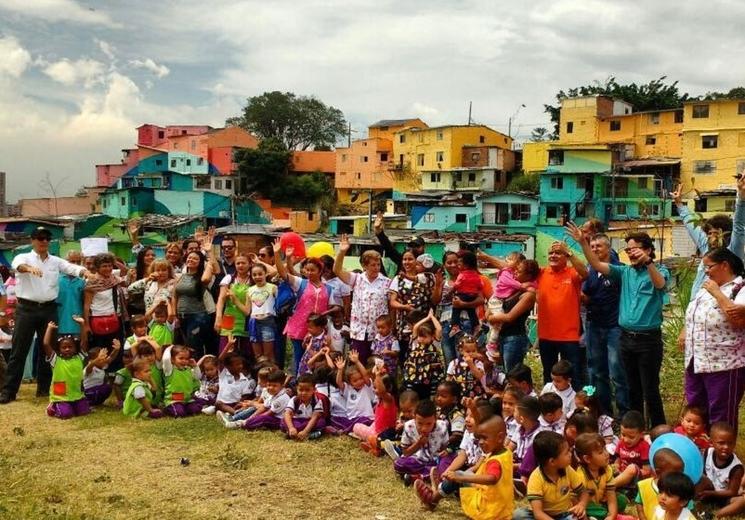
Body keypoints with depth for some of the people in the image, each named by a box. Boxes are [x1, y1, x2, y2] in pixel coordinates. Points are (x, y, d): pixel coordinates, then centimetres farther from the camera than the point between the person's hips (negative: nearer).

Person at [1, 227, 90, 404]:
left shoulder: (56, 261, 11)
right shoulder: (24, 257, 0)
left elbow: (72, 268, -4)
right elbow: (18, 265, -22)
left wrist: (85, 272, -27)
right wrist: (30, 268, -45)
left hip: (49, 309, 4)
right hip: (27, 308, -3)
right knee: (19, 350, -1)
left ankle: (44, 387, 22)